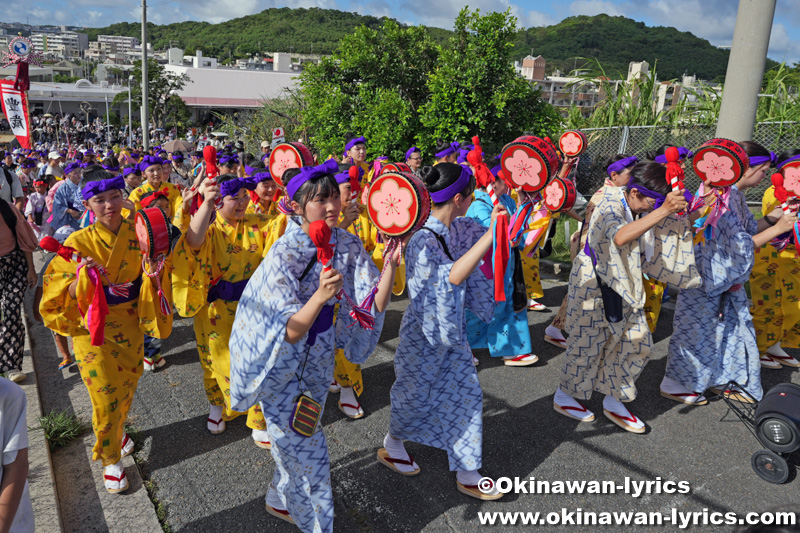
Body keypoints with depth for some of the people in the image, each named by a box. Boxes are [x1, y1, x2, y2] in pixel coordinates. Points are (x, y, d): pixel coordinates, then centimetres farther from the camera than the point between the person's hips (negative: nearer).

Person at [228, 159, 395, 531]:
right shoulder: (283, 255, -25)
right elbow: (291, 333, -28)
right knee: (307, 452, 4)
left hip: (318, 361, 6)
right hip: (283, 368, -5)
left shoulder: (348, 245, -9)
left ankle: (280, 501, 51)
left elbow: (374, 307, -12)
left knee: (298, 441, 25)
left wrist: (390, 266, -26)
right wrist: (320, 296, -44)